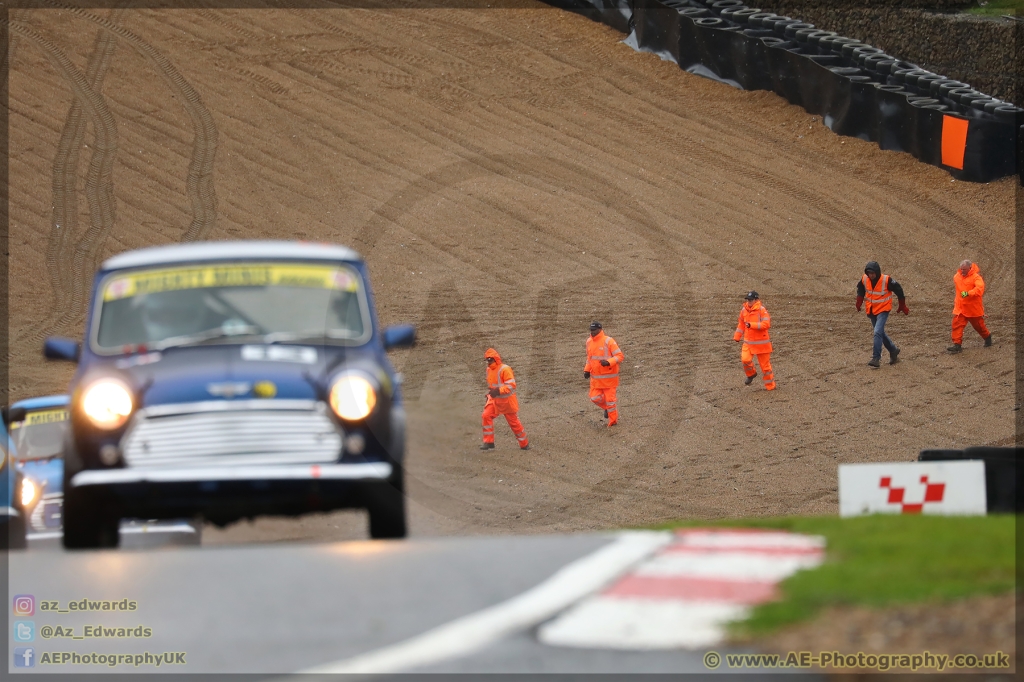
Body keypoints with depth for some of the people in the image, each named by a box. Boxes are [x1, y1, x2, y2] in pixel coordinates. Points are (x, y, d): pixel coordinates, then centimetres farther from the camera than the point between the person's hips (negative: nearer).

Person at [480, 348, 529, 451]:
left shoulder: (505, 369, -19)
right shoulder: (489, 369, 7)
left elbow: (511, 385, -25)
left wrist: (498, 391, -34)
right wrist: (489, 394, 15)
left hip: (507, 401, -7)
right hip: (494, 400, 7)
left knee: (514, 422, 4)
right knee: (486, 415, -14)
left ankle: (524, 444, 22)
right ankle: (488, 442, -9)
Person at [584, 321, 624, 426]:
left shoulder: (608, 341, -14)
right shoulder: (589, 342, 7)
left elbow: (620, 356, -14)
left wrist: (608, 362, -29)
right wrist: (587, 370, 11)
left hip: (609, 377, -6)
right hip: (595, 377, 6)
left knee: (610, 398, 0)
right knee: (595, 398, 3)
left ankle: (613, 420, 16)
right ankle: (607, 408, 33)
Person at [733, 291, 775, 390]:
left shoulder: (762, 310, -13)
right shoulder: (744, 310, 5)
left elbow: (766, 324, -23)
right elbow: (741, 325, 20)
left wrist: (751, 325, -28)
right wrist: (737, 337, 22)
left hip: (761, 342, -4)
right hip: (748, 341, 4)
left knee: (765, 364, 3)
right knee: (745, 359, -17)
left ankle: (770, 386, 17)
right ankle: (751, 374, 14)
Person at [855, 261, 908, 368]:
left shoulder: (886, 280, -22)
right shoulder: (864, 279, -9)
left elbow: (899, 291, -7)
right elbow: (860, 290, 14)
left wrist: (902, 306, 1)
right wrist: (859, 303, 7)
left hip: (883, 310, -6)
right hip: (871, 310, 6)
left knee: (878, 332, -19)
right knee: (880, 333, 15)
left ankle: (876, 358, -18)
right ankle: (894, 350, 36)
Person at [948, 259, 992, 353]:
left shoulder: (976, 277, -17)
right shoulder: (957, 276, 5)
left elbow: (980, 288, -34)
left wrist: (968, 293, -46)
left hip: (974, 309, -5)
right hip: (960, 308, 5)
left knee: (978, 325, 12)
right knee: (957, 325, -9)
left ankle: (987, 337, 39)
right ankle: (957, 344, -9)